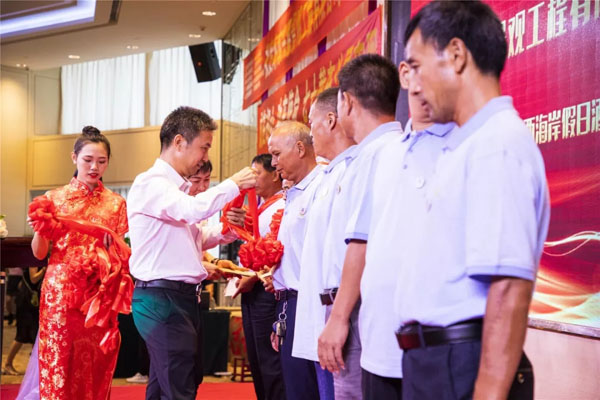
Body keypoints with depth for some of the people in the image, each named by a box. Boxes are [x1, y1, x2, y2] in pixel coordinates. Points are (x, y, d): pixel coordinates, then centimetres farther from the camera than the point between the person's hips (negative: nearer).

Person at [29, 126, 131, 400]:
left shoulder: (115, 203, 8)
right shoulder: (54, 199, 5)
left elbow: (122, 253, 8)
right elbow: (39, 253, 3)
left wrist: (113, 245, -13)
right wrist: (39, 229, -16)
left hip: (99, 294, 1)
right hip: (60, 291, -1)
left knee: (94, 367, 3)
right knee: (58, 363, -1)